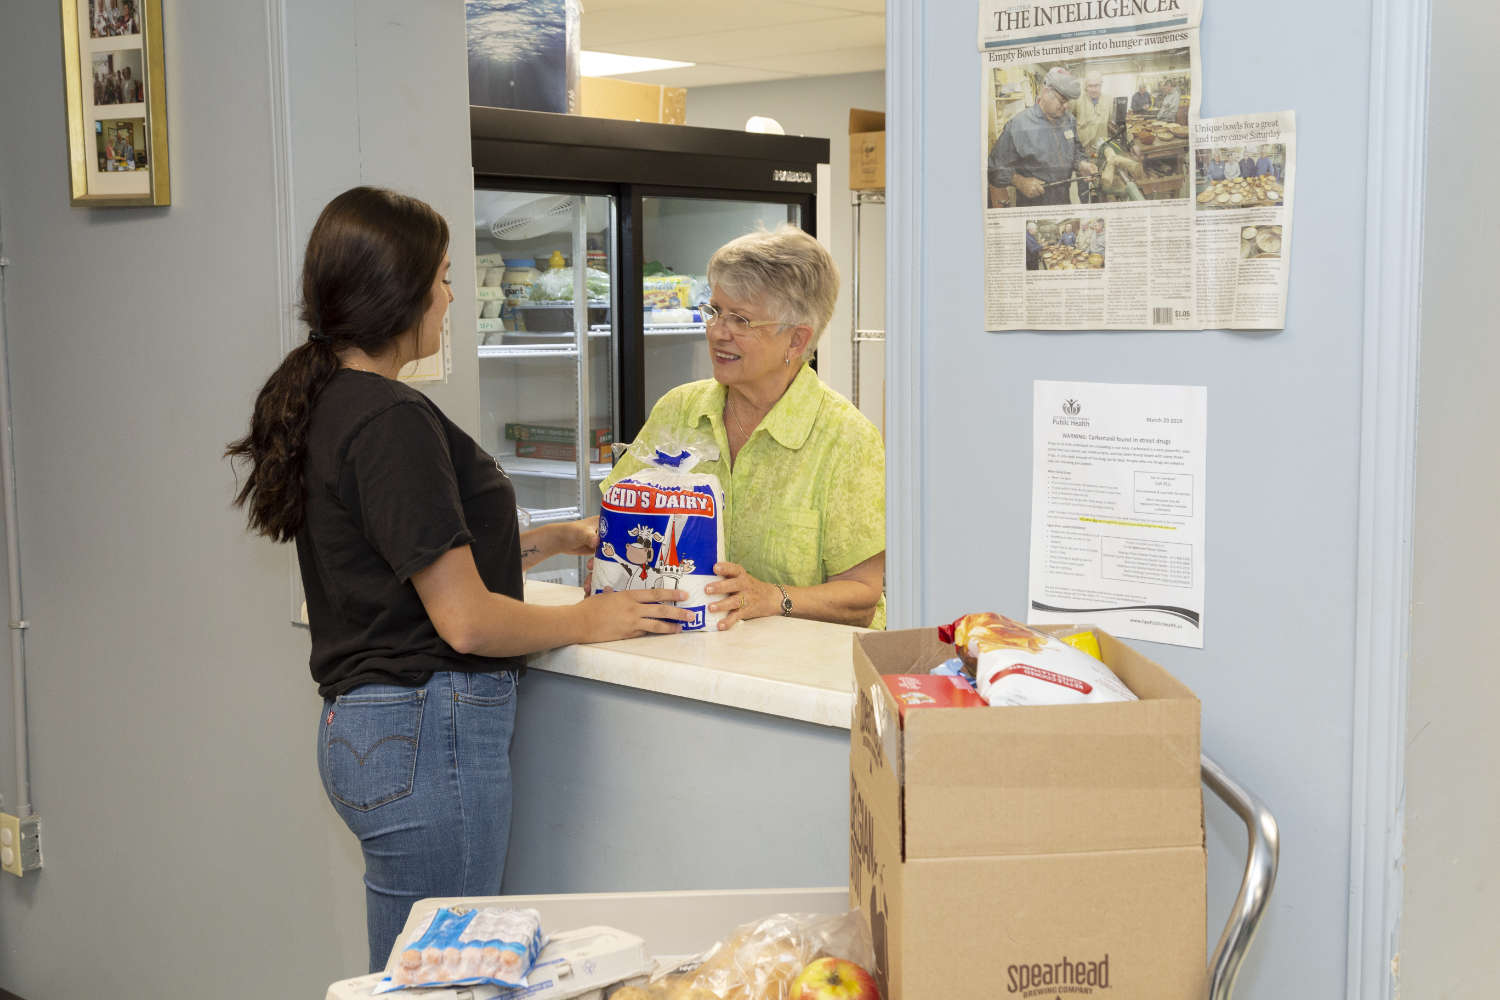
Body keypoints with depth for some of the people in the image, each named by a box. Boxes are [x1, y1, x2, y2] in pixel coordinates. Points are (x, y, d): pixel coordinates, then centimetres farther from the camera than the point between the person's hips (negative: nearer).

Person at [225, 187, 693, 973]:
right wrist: (589, 621, -4)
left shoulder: (329, 401, 10)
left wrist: (559, 538, 19)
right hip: (429, 731, -9)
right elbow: (466, 620, -19)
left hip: (360, 724, 9)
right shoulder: (391, 420, -19)